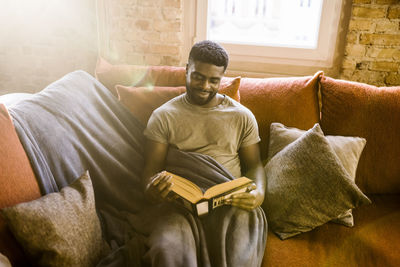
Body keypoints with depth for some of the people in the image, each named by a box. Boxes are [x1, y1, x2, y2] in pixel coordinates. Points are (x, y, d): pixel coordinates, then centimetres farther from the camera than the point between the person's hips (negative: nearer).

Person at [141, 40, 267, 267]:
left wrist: (259, 193, -9)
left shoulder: (242, 116, 13)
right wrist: (151, 190, -19)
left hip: (231, 202, 1)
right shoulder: (163, 116, 10)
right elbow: (152, 169, 6)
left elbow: (253, 164, 14)